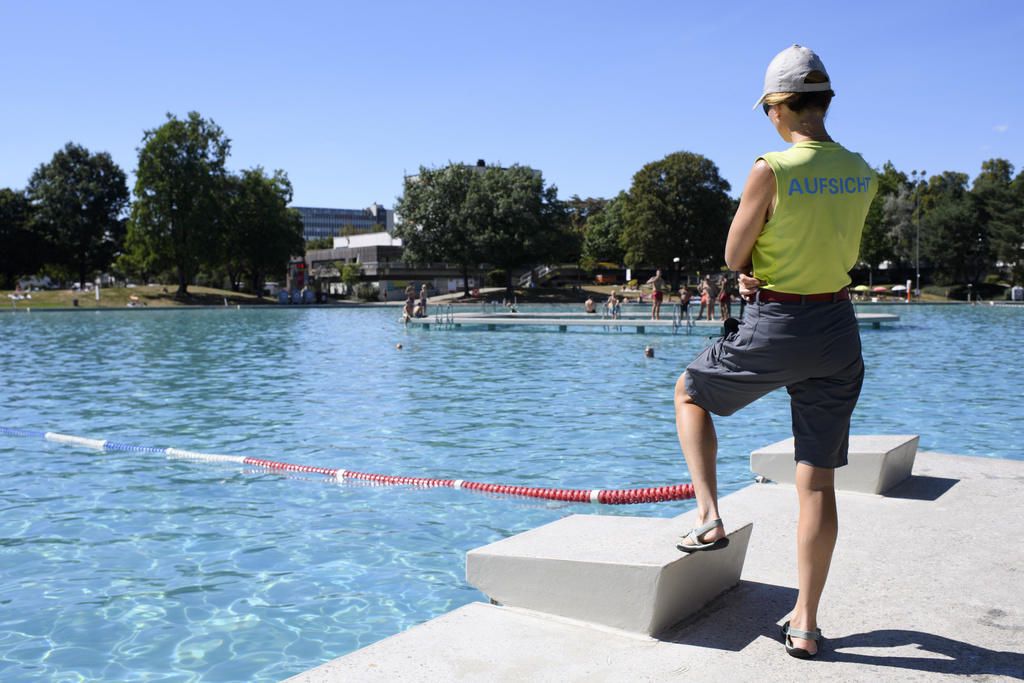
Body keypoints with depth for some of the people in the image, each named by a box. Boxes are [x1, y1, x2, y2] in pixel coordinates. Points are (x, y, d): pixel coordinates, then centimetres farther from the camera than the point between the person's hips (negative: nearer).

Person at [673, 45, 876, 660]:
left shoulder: (770, 172, -15)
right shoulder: (863, 175, 4)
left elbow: (733, 257, -6)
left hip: (774, 332, -5)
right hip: (839, 331, 5)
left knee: (690, 392, 25)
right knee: (818, 482, 8)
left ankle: (709, 516, 13)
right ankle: (805, 626, 16)